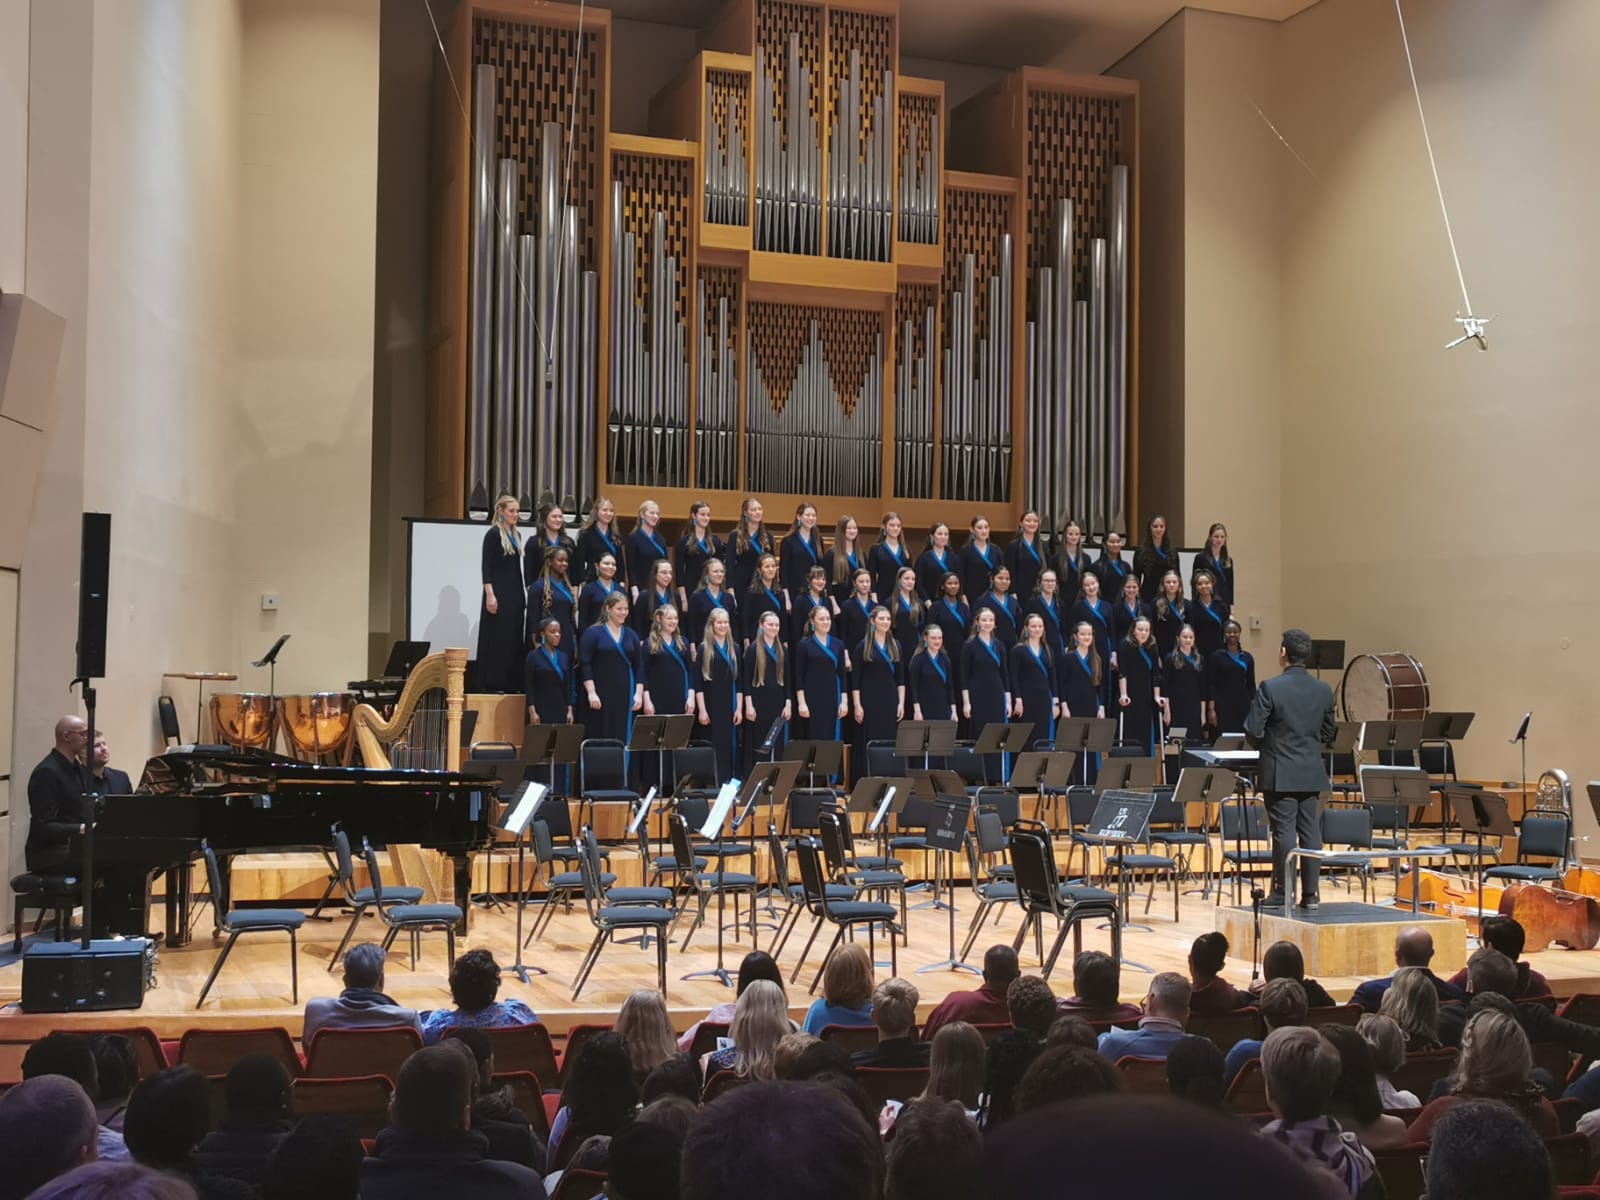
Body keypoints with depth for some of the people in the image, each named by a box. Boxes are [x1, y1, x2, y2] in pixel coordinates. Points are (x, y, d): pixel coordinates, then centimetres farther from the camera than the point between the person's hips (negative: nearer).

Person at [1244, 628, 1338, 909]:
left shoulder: (1270, 688, -13)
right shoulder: (1324, 690, 4)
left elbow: (1253, 730, -13)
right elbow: (1328, 733, 11)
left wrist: (1267, 745, 7)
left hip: (1280, 772, -4)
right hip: (1312, 772, 4)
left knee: (1284, 832, -2)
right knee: (1310, 831, 7)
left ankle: (1282, 892, 2)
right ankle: (1310, 893, 10)